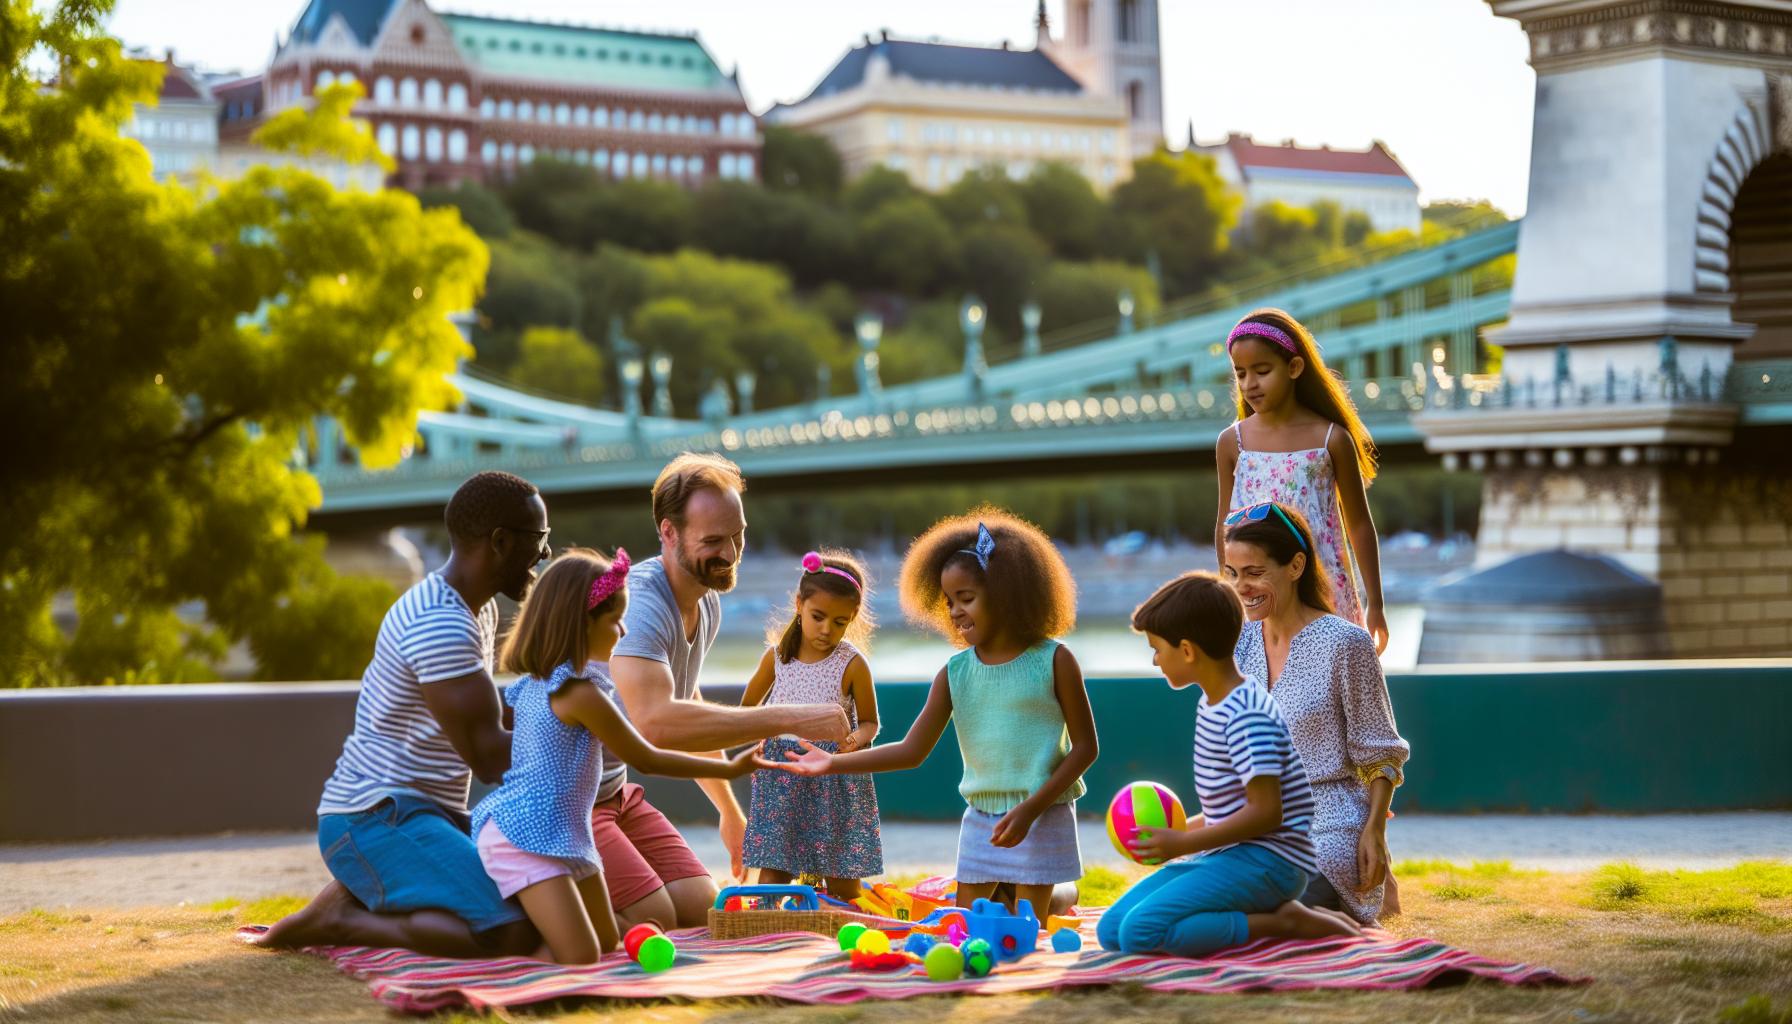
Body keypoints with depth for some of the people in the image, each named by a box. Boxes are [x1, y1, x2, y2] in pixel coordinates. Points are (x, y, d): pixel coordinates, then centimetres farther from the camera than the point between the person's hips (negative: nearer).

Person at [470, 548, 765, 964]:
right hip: (526, 839, -10)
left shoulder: (534, 684, 9)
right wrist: (729, 769, -1)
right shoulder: (582, 692, -17)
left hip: (565, 835, 10)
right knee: (580, 957, -20)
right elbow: (646, 759, -9)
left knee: (608, 944, 12)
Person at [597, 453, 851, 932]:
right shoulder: (638, 603, -27)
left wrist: (730, 811, 29)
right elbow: (654, 722, -43)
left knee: (701, 908, 0)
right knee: (653, 920, -20)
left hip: (615, 792, 9)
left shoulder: (707, 604, 5)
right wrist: (788, 719, -41)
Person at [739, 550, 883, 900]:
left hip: (836, 782, -2)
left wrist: (856, 739, -20)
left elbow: (869, 722, 3)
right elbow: (748, 707, 15)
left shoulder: (852, 665, -7)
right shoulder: (777, 656, 1)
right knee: (772, 872, -3)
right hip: (780, 777, 2)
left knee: (843, 878, 5)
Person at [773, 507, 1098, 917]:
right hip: (981, 817, 5)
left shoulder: (1053, 661, -8)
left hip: (1042, 817, -5)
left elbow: (1085, 747, -7)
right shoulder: (955, 672, 3)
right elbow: (912, 751, 4)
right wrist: (833, 763, -3)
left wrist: (1030, 809, -15)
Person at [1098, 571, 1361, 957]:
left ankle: (1283, 923, -14)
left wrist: (1184, 843, -17)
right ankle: (1271, 913, -1)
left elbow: (1265, 811, -22)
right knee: (1111, 930, 0)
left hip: (1268, 860, -11)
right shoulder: (1213, 706, 14)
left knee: (1140, 932, -26)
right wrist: (1177, 831, 12)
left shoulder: (1245, 717, -17)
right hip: (1226, 854, 11)